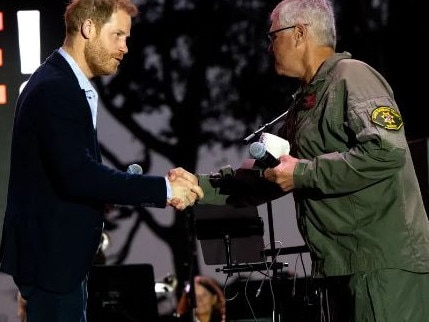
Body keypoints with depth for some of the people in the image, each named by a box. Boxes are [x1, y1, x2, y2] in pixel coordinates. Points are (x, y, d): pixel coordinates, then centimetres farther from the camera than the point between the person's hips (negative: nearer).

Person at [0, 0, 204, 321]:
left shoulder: (64, 84, 13)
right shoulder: (55, 89, -19)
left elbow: (86, 170, 11)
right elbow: (77, 175, -29)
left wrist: (162, 187, 0)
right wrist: (163, 188, -23)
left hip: (60, 250, 10)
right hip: (51, 253, -10)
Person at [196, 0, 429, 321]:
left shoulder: (351, 76, -10)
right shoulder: (305, 102, 21)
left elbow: (387, 150, -24)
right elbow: (261, 175, 24)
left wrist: (304, 173, -18)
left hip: (385, 266, -10)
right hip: (349, 268, 10)